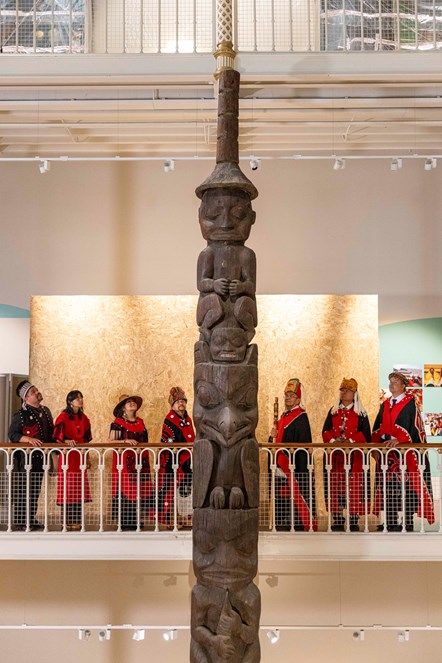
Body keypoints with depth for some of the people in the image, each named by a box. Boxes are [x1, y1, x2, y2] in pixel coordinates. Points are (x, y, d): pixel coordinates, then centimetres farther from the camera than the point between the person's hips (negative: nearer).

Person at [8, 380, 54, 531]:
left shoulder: (45, 411, 14)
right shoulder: (21, 414, -8)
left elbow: (51, 432, 23)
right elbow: (12, 434, -12)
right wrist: (29, 439, -25)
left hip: (40, 457, 7)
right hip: (26, 457, -7)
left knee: (35, 490, 11)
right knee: (23, 490, -5)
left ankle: (31, 520, 19)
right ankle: (19, 521, 0)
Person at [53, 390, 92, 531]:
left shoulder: (83, 418, 15)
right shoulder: (63, 417, -3)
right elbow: (56, 436, -9)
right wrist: (66, 441, -28)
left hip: (80, 458, 6)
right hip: (67, 457, -6)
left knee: (79, 492, 5)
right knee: (68, 492, -6)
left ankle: (77, 522, 10)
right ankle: (68, 523, -2)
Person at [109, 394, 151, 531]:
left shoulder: (140, 422, 17)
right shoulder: (118, 422, 0)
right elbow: (111, 441, -8)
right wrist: (126, 441, -19)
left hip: (141, 461, 6)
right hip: (124, 461, -5)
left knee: (141, 491, 1)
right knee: (126, 491, -8)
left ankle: (136, 522, 8)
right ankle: (126, 524, -4)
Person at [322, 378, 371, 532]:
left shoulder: (360, 413, 5)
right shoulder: (333, 411, 14)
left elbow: (365, 434, -2)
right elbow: (326, 431, 9)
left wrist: (350, 440, -16)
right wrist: (333, 440, -10)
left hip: (354, 455, -3)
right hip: (336, 455, 3)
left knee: (354, 489, -4)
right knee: (335, 489, 1)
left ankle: (354, 521, 1)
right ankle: (337, 521, 6)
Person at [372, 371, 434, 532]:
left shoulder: (410, 403, -2)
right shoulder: (385, 405, 17)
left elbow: (413, 425, -14)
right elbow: (377, 428, 15)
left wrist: (398, 440, -26)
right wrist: (375, 444, -1)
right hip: (387, 450, 6)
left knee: (408, 486, -5)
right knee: (389, 486, 4)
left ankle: (408, 522, 0)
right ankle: (391, 522, 8)